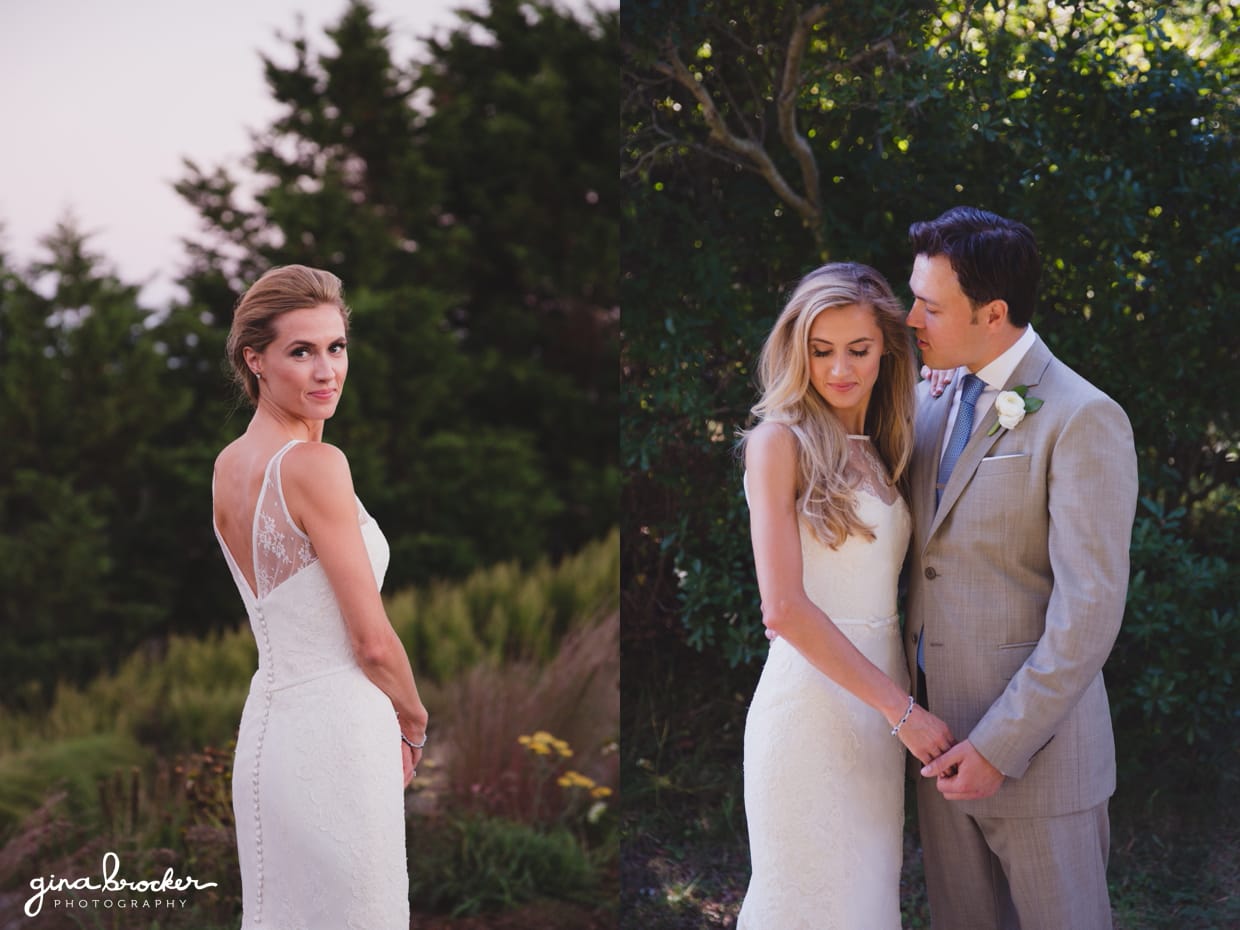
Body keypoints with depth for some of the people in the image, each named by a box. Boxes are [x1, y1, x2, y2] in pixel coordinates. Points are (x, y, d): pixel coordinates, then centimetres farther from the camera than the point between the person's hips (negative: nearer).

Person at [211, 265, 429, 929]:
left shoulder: (227, 466, 7)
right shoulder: (317, 467, -18)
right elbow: (373, 641, -14)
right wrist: (415, 723, 3)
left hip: (266, 720, 9)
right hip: (336, 734, -9)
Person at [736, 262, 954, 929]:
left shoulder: (881, 449, 12)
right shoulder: (780, 442, -8)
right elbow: (784, 607, -15)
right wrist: (902, 709, -14)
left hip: (879, 710, 7)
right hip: (813, 699, -7)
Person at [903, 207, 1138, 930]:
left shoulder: (1084, 421, -15)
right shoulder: (933, 404, 9)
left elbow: (1091, 607, -19)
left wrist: (1000, 746, -20)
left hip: (1035, 741, -7)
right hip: (942, 735, 7)